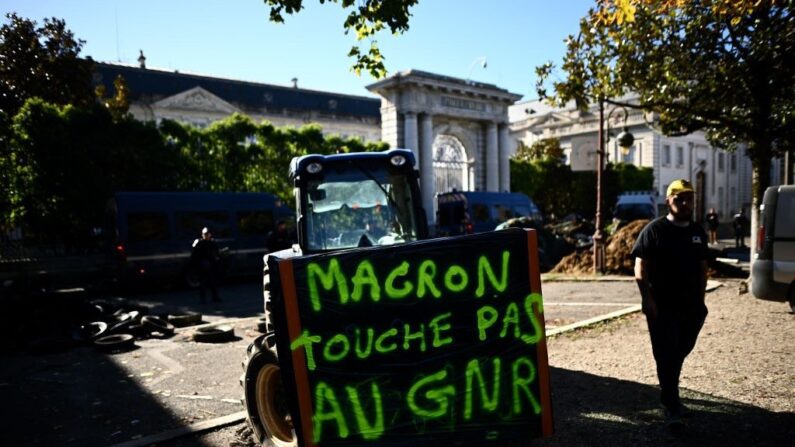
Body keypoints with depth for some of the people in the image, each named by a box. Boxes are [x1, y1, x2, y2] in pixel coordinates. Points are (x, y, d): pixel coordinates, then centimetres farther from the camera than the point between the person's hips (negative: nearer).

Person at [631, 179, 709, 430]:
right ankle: (672, 408, 3)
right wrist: (647, 299, -15)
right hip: (662, 307, -5)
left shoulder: (698, 232, 12)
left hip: (691, 306, 6)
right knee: (666, 356, -4)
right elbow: (641, 267, -9)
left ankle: (669, 397, 34)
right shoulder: (655, 230, -6)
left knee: (679, 354, 16)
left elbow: (702, 268, 18)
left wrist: (700, 299, 12)